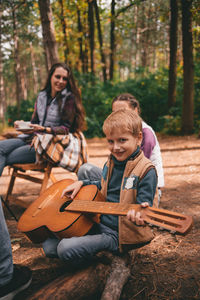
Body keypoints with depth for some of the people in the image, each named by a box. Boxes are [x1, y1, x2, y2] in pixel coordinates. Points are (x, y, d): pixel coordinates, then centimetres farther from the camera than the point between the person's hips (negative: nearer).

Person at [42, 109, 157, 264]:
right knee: (49, 246, -2)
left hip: (118, 234, -7)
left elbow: (145, 203, -19)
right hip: (98, 223, 7)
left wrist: (139, 216, -43)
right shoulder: (111, 163, 9)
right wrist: (81, 183, 10)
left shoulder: (146, 171, -15)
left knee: (66, 248, -24)